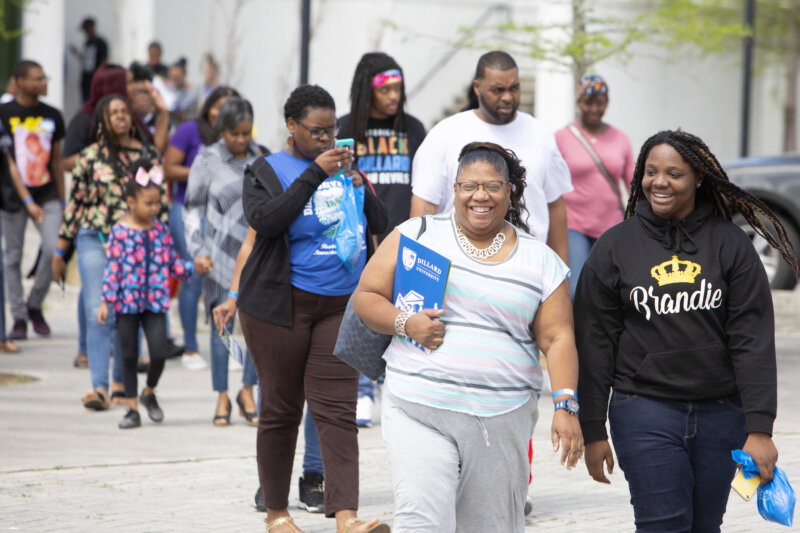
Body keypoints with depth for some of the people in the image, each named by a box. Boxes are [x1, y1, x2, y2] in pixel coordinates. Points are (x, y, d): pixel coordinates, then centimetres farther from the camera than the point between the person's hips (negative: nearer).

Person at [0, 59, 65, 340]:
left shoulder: (52, 116, 8)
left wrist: (62, 202, 14)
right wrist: (27, 201, -15)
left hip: (47, 195, 3)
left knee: (54, 249, -12)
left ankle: (34, 305, 8)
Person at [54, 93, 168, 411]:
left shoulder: (149, 156, 7)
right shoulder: (91, 156, 2)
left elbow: (160, 203, 11)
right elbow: (75, 203, 5)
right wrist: (60, 251, 6)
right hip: (94, 241, -2)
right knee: (97, 313, -10)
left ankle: (121, 379, 23)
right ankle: (99, 386, -13)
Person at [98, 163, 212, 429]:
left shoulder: (160, 231, 6)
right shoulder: (119, 231, -6)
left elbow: (172, 263, 14)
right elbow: (112, 267, -7)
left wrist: (193, 266, -2)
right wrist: (106, 301, -10)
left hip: (155, 302, 2)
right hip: (127, 302, -2)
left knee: (159, 352, -8)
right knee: (129, 356, 6)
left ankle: (149, 393, 21)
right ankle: (132, 409, 17)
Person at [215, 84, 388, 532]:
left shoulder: (342, 167, 13)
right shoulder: (267, 171, 1)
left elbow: (380, 223, 12)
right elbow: (266, 220, -18)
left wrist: (360, 186, -6)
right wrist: (316, 173, -19)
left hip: (341, 305, 3)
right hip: (282, 305, -3)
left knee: (337, 410, -7)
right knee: (281, 409, 5)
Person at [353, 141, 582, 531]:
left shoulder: (540, 261, 9)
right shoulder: (417, 236, 7)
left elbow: (557, 338, 3)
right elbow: (366, 297, 8)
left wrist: (566, 406, -10)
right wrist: (405, 323, -12)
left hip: (503, 421, 2)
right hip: (420, 410, -2)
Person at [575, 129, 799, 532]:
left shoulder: (730, 244, 2)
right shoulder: (614, 247, 2)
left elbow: (753, 340, -2)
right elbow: (593, 344, 4)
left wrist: (759, 427, -9)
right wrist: (592, 431, 1)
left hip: (721, 412, 1)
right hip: (645, 411, -1)